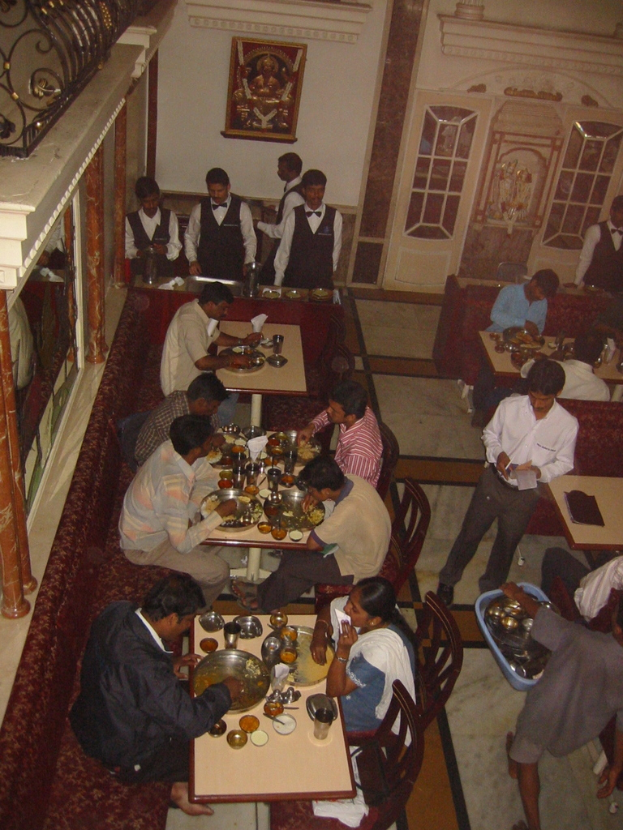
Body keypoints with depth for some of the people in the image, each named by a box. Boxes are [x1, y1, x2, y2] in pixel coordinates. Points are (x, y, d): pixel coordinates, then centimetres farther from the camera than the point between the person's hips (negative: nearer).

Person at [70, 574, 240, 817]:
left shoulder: (117, 612, -17)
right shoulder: (146, 670, -41)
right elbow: (191, 722, -31)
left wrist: (168, 662, -2)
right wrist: (225, 691, -15)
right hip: (125, 757, -8)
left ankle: (181, 780, 25)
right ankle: (183, 787, 25)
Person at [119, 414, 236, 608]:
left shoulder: (170, 447, -17)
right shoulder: (173, 486, -40)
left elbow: (205, 475, 3)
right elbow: (182, 544, -33)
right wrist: (219, 513, -27)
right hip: (144, 546, -8)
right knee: (219, 571, -6)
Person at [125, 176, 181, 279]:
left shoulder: (170, 217, 3)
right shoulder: (130, 220, 2)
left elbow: (176, 246, 4)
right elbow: (127, 248, 6)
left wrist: (166, 249, -18)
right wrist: (138, 252, -15)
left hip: (165, 272, 0)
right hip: (139, 273, 0)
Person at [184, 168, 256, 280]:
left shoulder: (241, 208, 0)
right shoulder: (199, 209, 4)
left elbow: (250, 238, 4)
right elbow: (189, 237, 13)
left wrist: (248, 263, -8)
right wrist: (192, 260, 1)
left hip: (233, 269, -1)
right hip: (205, 269, 1)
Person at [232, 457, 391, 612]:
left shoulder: (348, 510, -38)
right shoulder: (352, 480, -14)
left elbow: (312, 544, -30)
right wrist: (315, 496, -5)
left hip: (358, 570, -8)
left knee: (293, 565, -3)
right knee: (292, 551, 6)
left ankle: (264, 601, 23)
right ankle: (265, 592, 22)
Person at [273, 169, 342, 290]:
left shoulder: (335, 216, -3)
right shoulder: (294, 215, -3)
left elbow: (336, 248, 5)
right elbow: (284, 249, 1)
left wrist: (330, 273, 8)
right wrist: (277, 283, 2)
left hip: (323, 281, 0)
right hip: (294, 279, 0)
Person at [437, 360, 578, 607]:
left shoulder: (567, 424, -17)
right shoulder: (510, 406, -17)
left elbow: (564, 463, -4)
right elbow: (490, 433, 1)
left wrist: (539, 472, -23)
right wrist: (498, 454, -19)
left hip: (525, 494, 0)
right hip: (493, 482, 0)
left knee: (507, 544, 21)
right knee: (470, 534, 15)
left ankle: (490, 589, 48)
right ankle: (448, 579, 41)